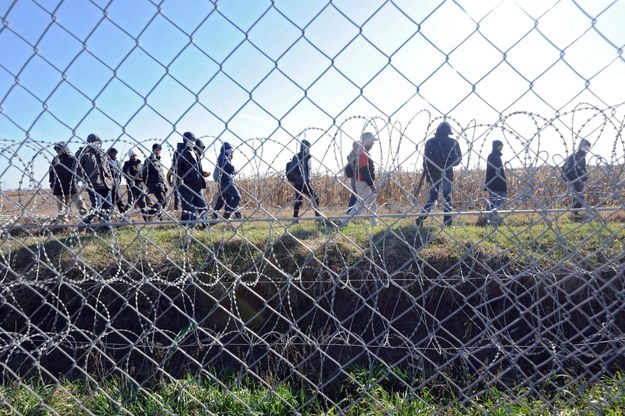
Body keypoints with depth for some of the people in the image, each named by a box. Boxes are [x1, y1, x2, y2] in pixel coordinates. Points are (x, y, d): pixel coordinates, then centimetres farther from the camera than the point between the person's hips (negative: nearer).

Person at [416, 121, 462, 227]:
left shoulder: (429, 142, 5)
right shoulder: (452, 142, -3)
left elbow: (425, 159, 5)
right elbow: (458, 159, 0)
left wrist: (426, 172, 13)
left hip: (432, 174, 3)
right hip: (447, 174, -3)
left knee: (432, 197, 13)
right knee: (447, 198, 7)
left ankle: (421, 217, 0)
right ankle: (447, 222, 5)